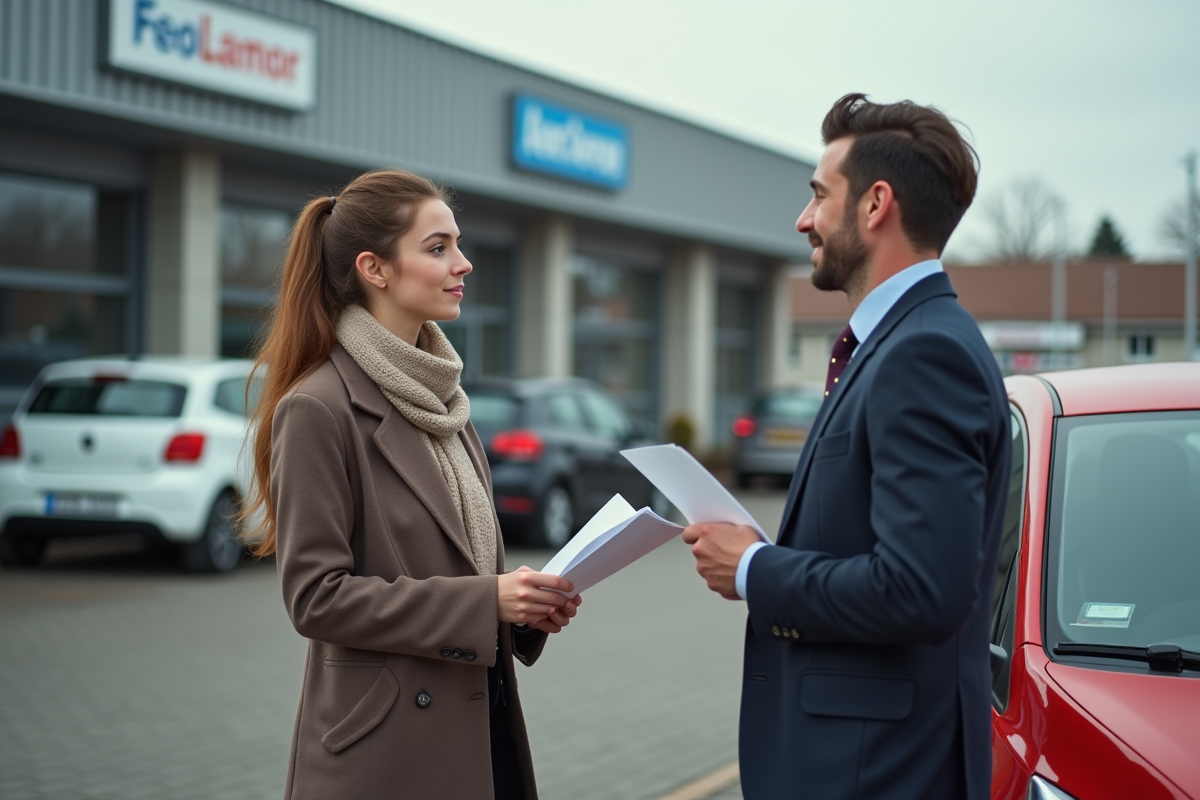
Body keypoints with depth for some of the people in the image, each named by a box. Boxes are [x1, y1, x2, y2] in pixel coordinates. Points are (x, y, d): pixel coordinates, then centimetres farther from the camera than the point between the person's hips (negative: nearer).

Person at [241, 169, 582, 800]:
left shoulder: (441, 397, 12)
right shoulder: (317, 411, -12)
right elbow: (316, 596, -16)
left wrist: (525, 601, -1)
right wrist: (483, 602, -19)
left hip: (479, 721, 7)